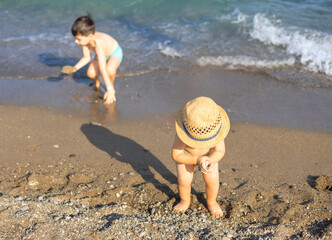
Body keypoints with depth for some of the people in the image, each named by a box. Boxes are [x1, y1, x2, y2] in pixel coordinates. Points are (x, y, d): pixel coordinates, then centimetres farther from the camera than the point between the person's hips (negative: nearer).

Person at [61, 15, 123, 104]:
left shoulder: (98, 43, -43)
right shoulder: (86, 39, -22)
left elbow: (102, 68, -46)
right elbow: (87, 57, -6)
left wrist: (110, 89, -45)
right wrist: (75, 68, -21)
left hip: (115, 53, -6)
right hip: (102, 55, 6)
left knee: (110, 70, -38)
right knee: (91, 73, -19)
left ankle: (111, 87, -5)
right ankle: (96, 82, 17)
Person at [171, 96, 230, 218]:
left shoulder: (214, 130, -36)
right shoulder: (182, 134, -41)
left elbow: (220, 151, -23)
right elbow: (176, 155, -32)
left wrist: (211, 161, -44)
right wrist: (197, 159, -44)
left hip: (208, 154, 1)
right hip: (186, 155, -1)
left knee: (212, 179, -11)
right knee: (184, 180, -13)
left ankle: (211, 202, 22)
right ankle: (185, 201, 20)